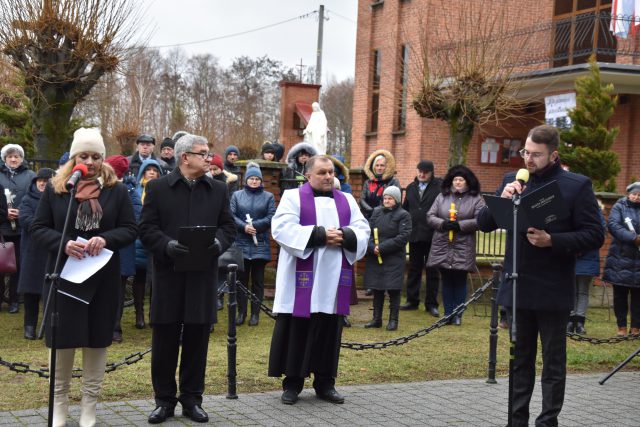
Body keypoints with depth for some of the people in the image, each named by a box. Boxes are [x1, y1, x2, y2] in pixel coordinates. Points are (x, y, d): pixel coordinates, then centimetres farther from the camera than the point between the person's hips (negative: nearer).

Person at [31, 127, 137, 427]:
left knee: (97, 341, 6)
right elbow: (38, 229, 0)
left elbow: (130, 230, 1)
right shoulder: (55, 188, 2)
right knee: (62, 341, 4)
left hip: (103, 278, 1)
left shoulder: (117, 190, 3)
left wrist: (106, 239, -19)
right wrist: (63, 243, -19)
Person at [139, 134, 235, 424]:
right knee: (164, 339, 4)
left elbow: (228, 226, 10)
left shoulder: (218, 190, 10)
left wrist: (219, 242, -12)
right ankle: (164, 400, 16)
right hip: (168, 273, -2)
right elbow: (147, 228, -2)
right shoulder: (158, 188, 1)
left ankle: (192, 399, 18)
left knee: (197, 338, 6)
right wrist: (167, 245, -19)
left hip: (203, 275, 2)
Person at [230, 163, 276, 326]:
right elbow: (231, 215, -2)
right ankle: (241, 312, 12)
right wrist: (244, 227, -18)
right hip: (241, 244, 1)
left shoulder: (268, 197, 7)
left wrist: (254, 225, -15)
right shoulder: (237, 195, 8)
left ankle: (255, 313, 9)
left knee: (258, 280, 4)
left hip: (260, 245, 0)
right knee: (241, 279, 5)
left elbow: (271, 218, -3)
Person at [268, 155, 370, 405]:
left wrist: (344, 235, -15)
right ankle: (292, 383, 10)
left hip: (334, 278, 4)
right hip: (302, 278, -4)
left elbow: (363, 230, 7)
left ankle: (325, 383, 16)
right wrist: (320, 235, -18)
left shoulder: (347, 201, 15)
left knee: (329, 330, 6)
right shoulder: (293, 197, 2)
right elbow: (282, 228, -12)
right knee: (296, 330, 0)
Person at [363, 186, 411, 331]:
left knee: (393, 290, 0)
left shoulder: (403, 215, -3)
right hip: (374, 258, 4)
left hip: (394, 259, -4)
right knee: (377, 289, 9)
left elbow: (403, 237, -12)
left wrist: (382, 247, -17)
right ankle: (376, 319, 18)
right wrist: (372, 247, -13)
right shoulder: (377, 212, 10)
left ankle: (393, 320, 9)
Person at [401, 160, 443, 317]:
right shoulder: (411, 188, 11)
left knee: (432, 271, 5)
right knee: (414, 269, 12)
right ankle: (412, 300, 21)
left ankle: (431, 304, 12)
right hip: (414, 234, 5)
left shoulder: (439, 187, -5)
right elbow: (405, 209, 15)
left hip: (433, 235, -4)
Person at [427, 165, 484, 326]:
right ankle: (447, 313, 17)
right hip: (443, 247, 3)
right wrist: (442, 223, -14)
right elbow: (430, 216, 4)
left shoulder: (476, 199, 0)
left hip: (463, 248, -2)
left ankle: (457, 314, 14)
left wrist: (460, 225, -18)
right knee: (446, 281, 9)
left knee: (460, 282, 5)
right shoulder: (442, 197, 9)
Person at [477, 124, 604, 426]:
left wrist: (552, 241, -20)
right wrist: (502, 200, -11)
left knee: (553, 363, 6)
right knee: (520, 360, 14)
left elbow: (594, 235, -8)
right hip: (518, 287, 4)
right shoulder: (512, 181, 7)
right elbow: (484, 224, 7)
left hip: (553, 291, -4)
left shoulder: (577, 186, -6)